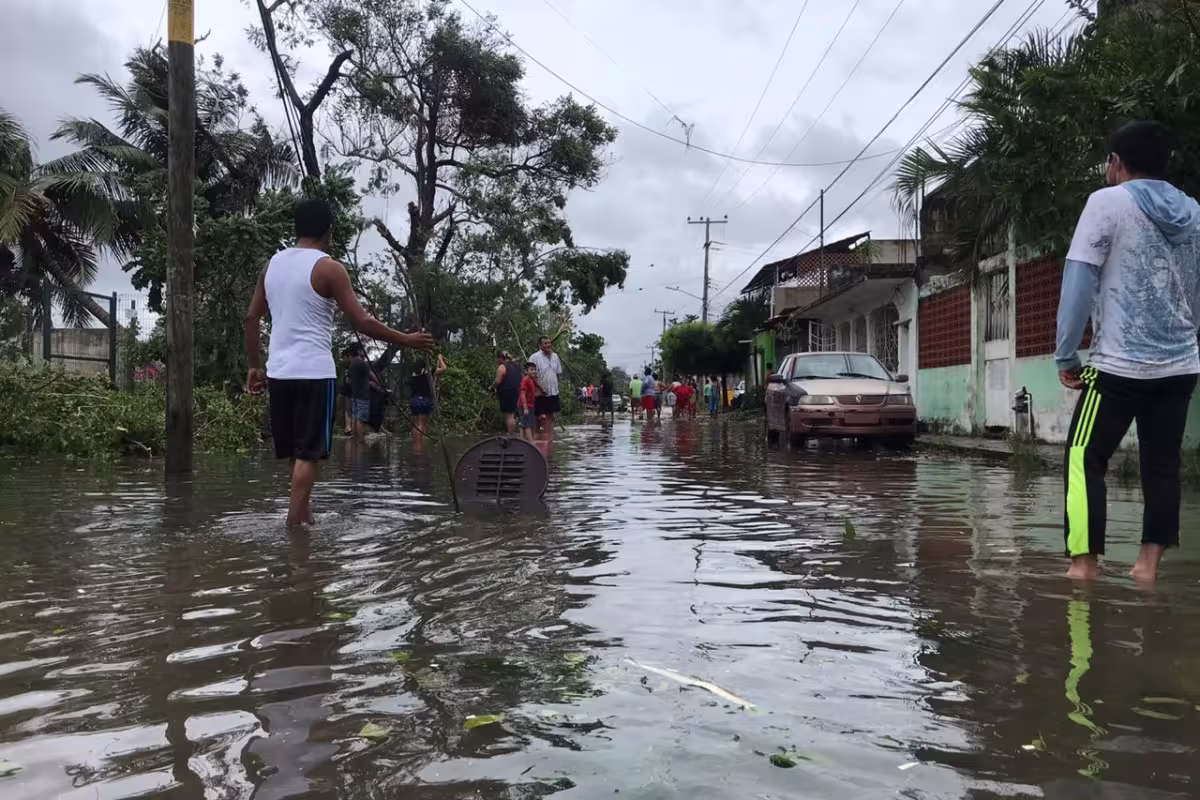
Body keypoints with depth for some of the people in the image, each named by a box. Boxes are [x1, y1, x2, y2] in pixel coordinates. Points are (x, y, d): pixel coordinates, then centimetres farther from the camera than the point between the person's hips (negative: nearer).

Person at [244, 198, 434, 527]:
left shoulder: (273, 264, 12)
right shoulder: (328, 268, -8)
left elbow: (252, 318, 14)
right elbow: (362, 322, -13)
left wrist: (254, 365, 20)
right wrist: (406, 340, -3)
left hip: (279, 371, 7)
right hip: (314, 372, -6)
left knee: (296, 451, 17)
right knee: (309, 453, -1)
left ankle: (303, 515, 26)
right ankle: (295, 522, -3)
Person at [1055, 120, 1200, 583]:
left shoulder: (1108, 202, -5)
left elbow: (1079, 282, -10)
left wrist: (1066, 355, -5)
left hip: (1120, 364, -5)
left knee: (1085, 460, 1)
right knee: (1162, 464, 10)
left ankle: (1085, 561, -3)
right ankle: (1149, 562, 12)